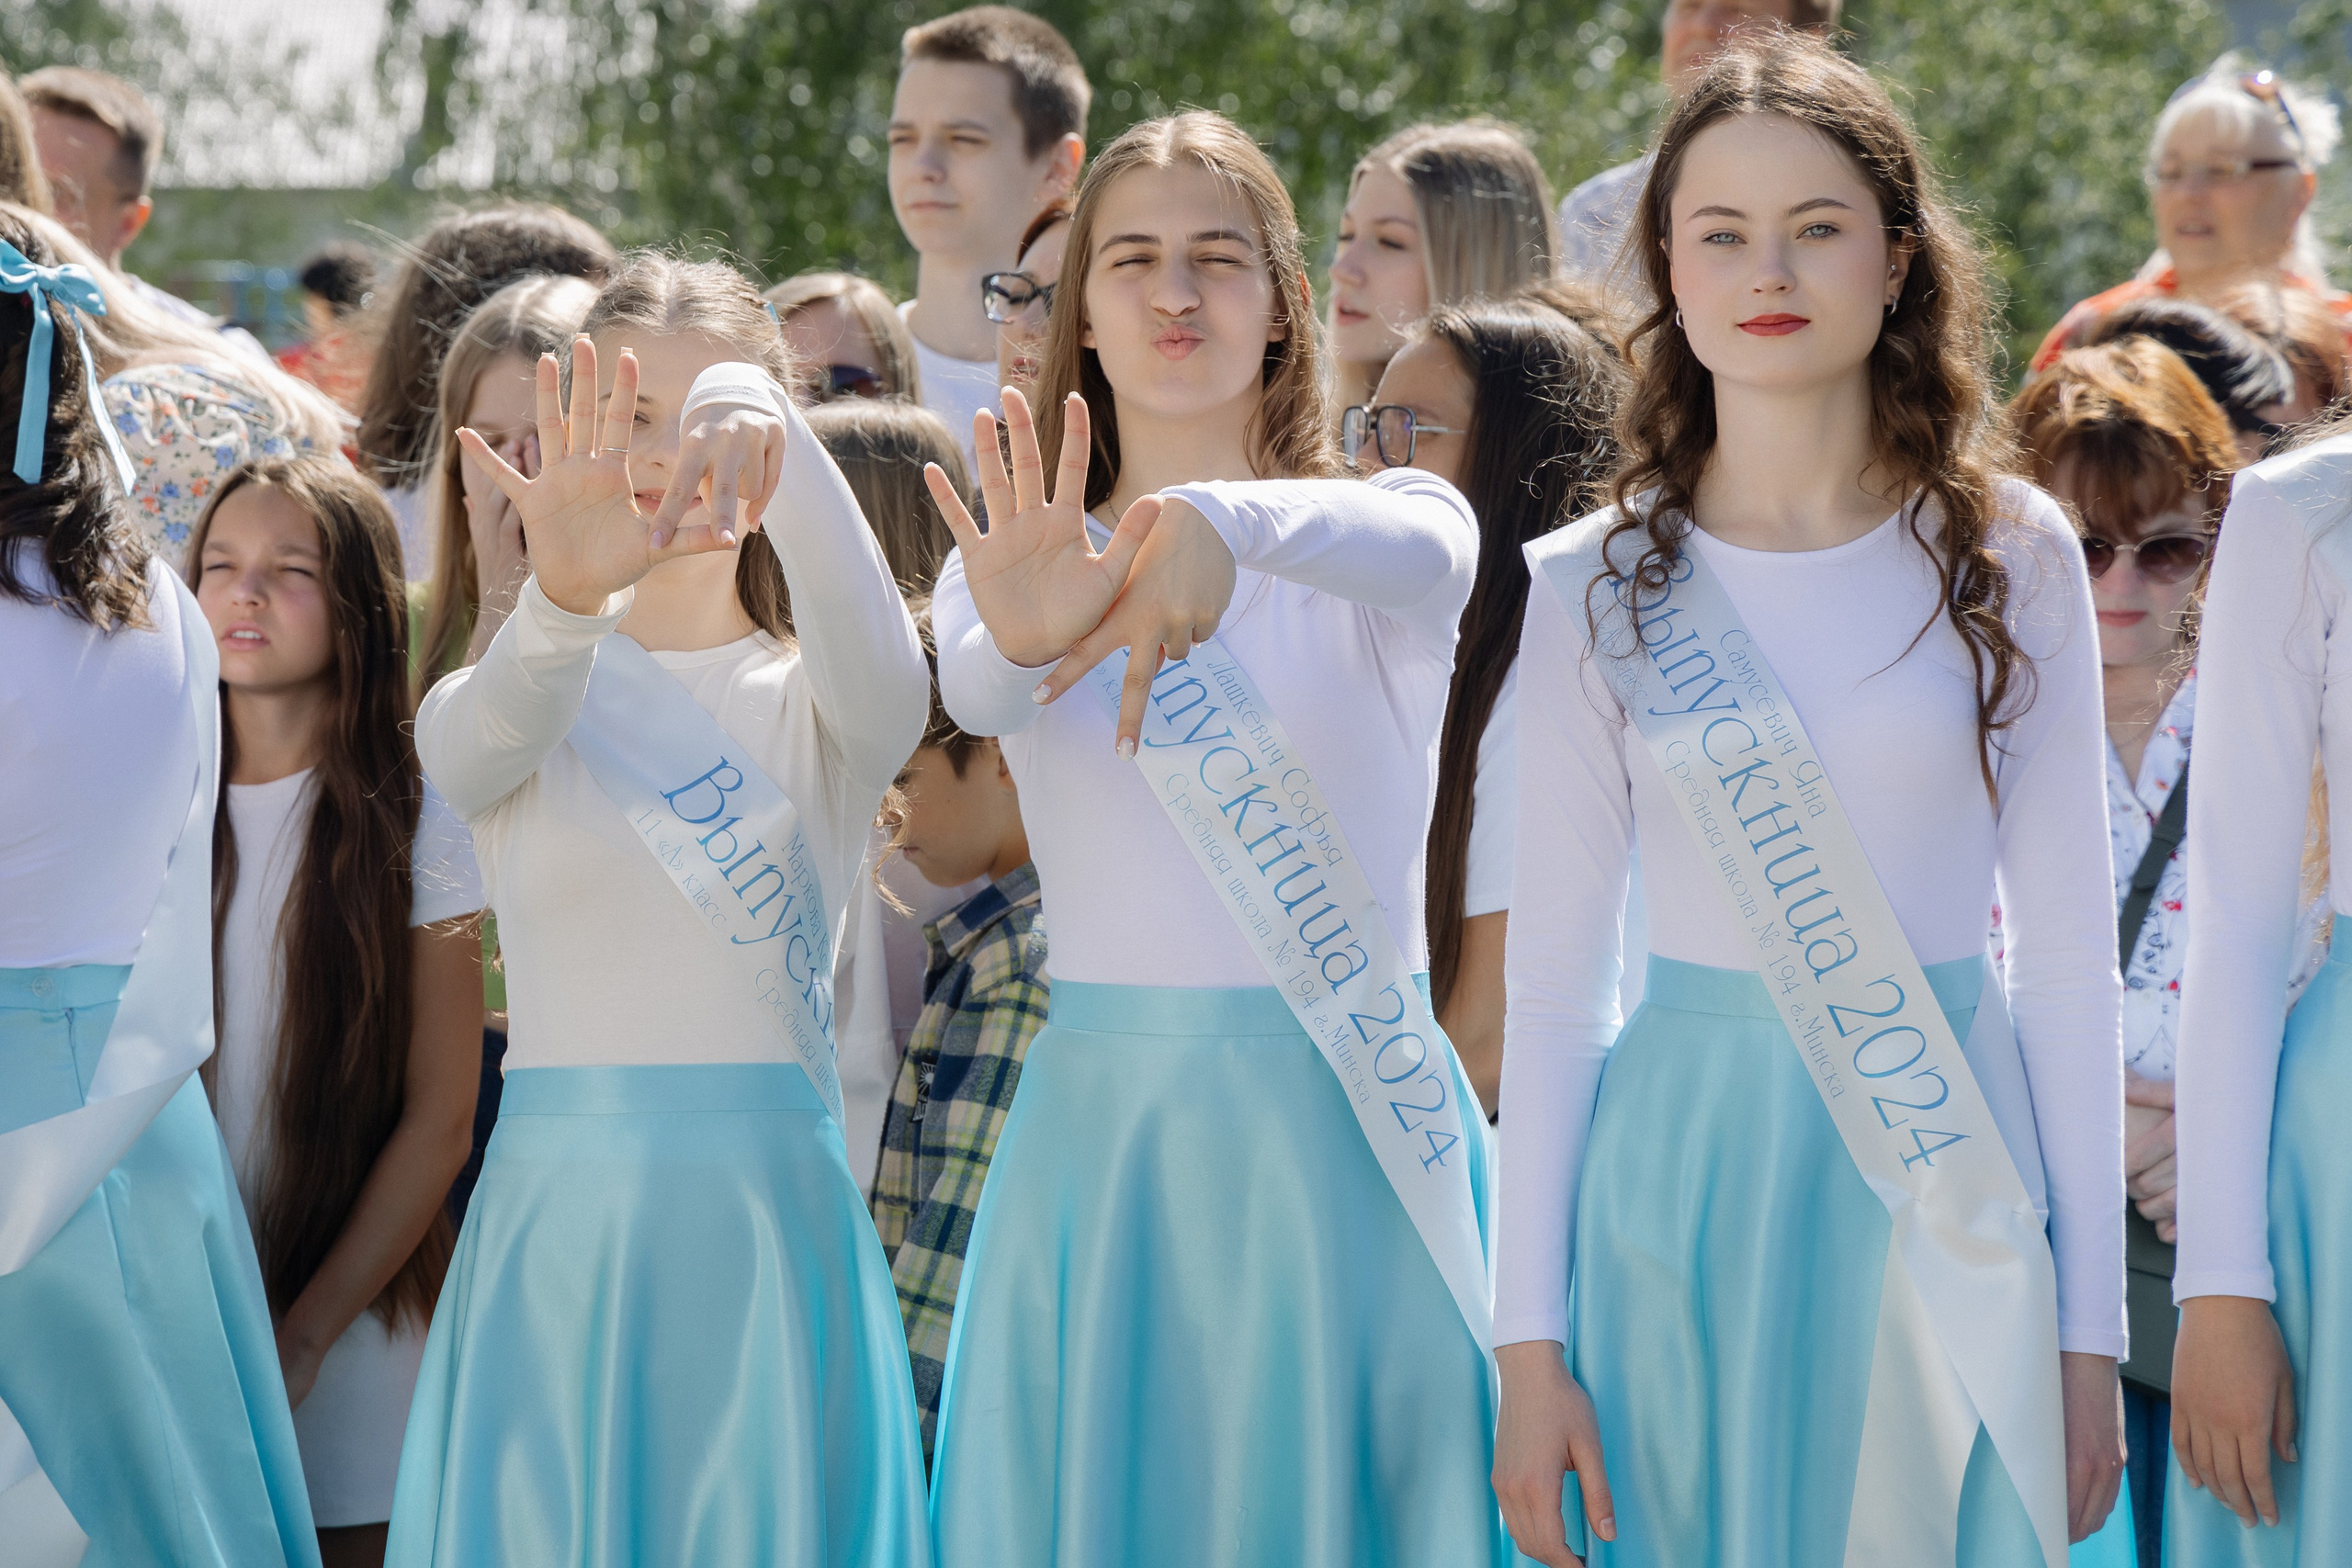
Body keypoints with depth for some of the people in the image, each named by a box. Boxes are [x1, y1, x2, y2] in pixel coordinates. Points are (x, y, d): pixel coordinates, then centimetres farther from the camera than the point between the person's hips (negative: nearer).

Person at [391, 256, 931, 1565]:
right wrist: (564, 591, -44)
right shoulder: (517, 702, 5)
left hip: (767, 1213, 0)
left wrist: (767, 430, -40)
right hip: (558, 1220, 0)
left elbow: (875, 658, -20)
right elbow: (478, 739, -20)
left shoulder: (818, 705, 4)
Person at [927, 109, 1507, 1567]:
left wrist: (1222, 518, -46)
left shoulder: (1389, 525, 2)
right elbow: (973, 693, -17)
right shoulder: (1019, 565, 7)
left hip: (1352, 1133, -1)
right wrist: (1025, 642, -42)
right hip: (1109, 1128, 2)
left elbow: (1421, 553, -24)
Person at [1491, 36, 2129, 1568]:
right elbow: (1551, 979, 4)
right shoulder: (1592, 588, 2)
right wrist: (1530, 1342, -1)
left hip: (1944, 1176, 0)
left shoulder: (2011, 556, 2)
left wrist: (2090, 1324, 1)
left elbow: (2068, 952, 4)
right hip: (1688, 1172, 0)